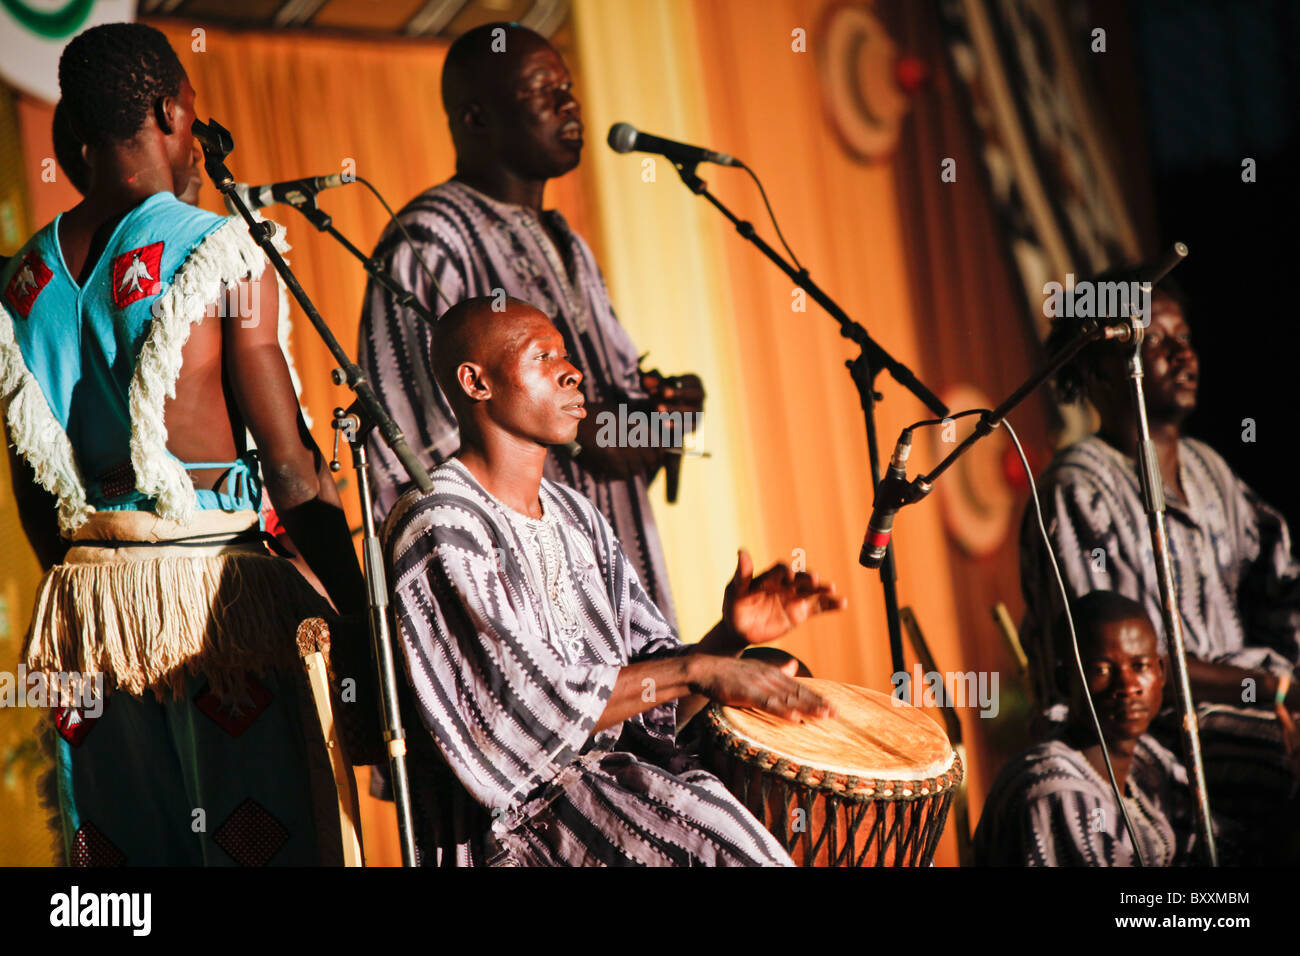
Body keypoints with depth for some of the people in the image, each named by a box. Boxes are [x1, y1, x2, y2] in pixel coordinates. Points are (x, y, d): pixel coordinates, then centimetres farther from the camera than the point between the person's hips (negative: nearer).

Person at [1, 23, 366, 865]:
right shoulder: (222, 255, -9)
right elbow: (292, 466, -11)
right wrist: (358, 620, -5)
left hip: (83, 587, 6)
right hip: (212, 581, -6)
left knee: (116, 841, 13)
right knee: (258, 837, 1)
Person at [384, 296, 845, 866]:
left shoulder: (577, 518, 16)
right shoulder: (439, 527, -11)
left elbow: (656, 704, 12)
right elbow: (536, 711, -18)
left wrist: (729, 637, -7)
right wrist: (698, 669, -17)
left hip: (621, 767, 8)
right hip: (515, 813, -8)